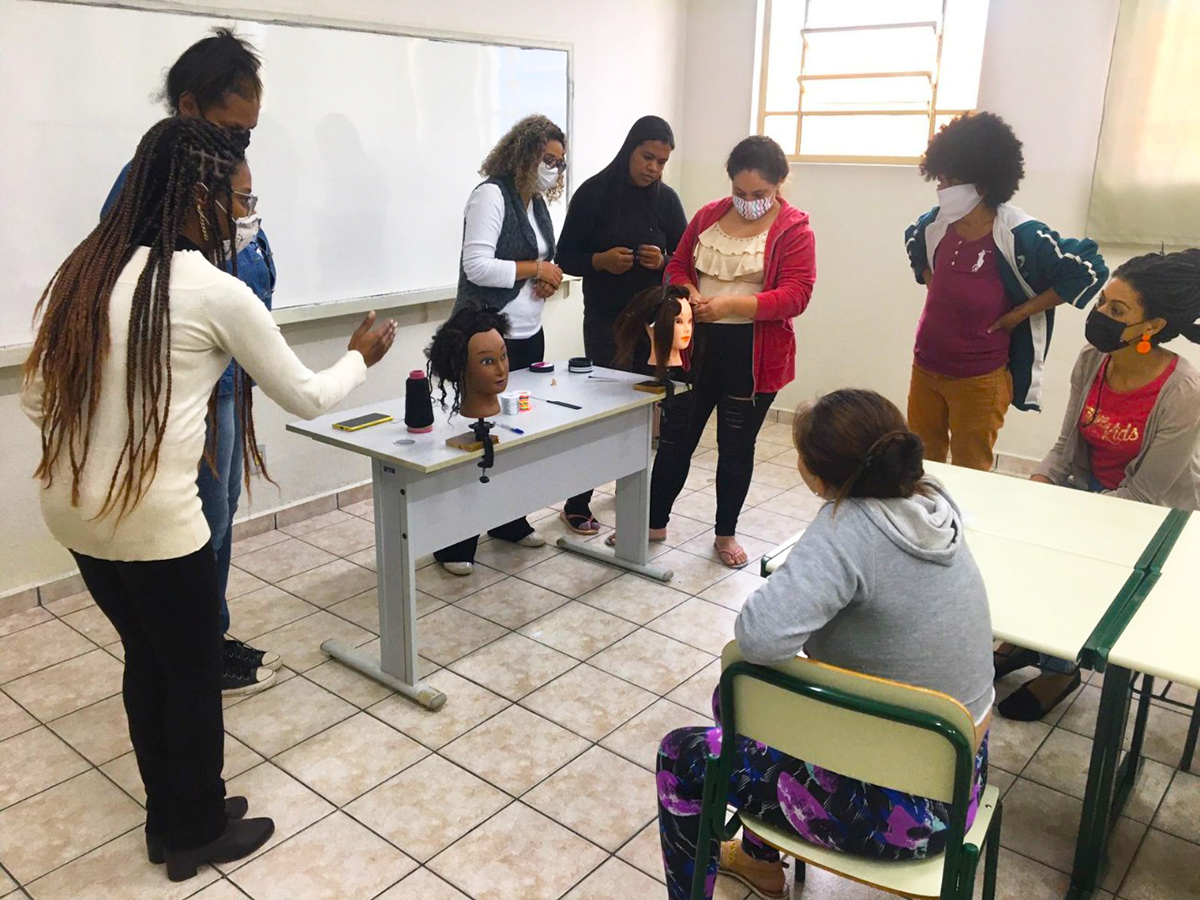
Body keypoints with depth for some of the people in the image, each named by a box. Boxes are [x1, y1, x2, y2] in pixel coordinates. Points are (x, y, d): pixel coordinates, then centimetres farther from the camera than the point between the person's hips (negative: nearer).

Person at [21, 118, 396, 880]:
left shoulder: (85, 270, 5)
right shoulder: (215, 291, -14)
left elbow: (38, 401, 8)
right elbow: (305, 398, -4)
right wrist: (361, 358, 13)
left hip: (73, 509, 7)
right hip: (153, 521, -7)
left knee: (147, 660, 24)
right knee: (193, 675, 14)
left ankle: (170, 819, 42)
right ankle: (199, 833, 35)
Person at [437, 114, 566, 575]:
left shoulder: (538, 202, 13)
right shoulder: (491, 194, -12)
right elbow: (477, 265, -21)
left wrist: (549, 280, -1)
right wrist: (536, 270, -15)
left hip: (528, 334, 8)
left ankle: (508, 520, 28)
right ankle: (455, 542, 6)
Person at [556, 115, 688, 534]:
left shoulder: (666, 199, 3)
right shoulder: (593, 193, -4)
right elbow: (565, 257, -2)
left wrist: (663, 261, -14)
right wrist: (600, 260, -20)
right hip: (605, 319, -3)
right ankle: (576, 503, 7)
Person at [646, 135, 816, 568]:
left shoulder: (794, 229, -8)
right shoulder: (709, 215, 6)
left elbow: (795, 294, -16)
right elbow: (677, 265, 13)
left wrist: (731, 305, -27)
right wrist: (689, 293, -11)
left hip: (753, 354, -3)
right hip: (697, 344, 4)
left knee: (736, 447, 9)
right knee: (675, 437, 9)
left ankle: (726, 533, 27)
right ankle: (655, 522, 25)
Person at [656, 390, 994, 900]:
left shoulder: (851, 528, -30)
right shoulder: (929, 501, -7)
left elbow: (759, 638, -41)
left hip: (899, 808, -8)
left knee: (681, 757, 6)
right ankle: (761, 859, 45)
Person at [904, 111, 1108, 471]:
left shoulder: (1017, 235, -19)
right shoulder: (937, 222, -2)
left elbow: (1089, 270, -16)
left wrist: (1019, 312, -14)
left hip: (979, 378, -5)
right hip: (925, 367, 6)